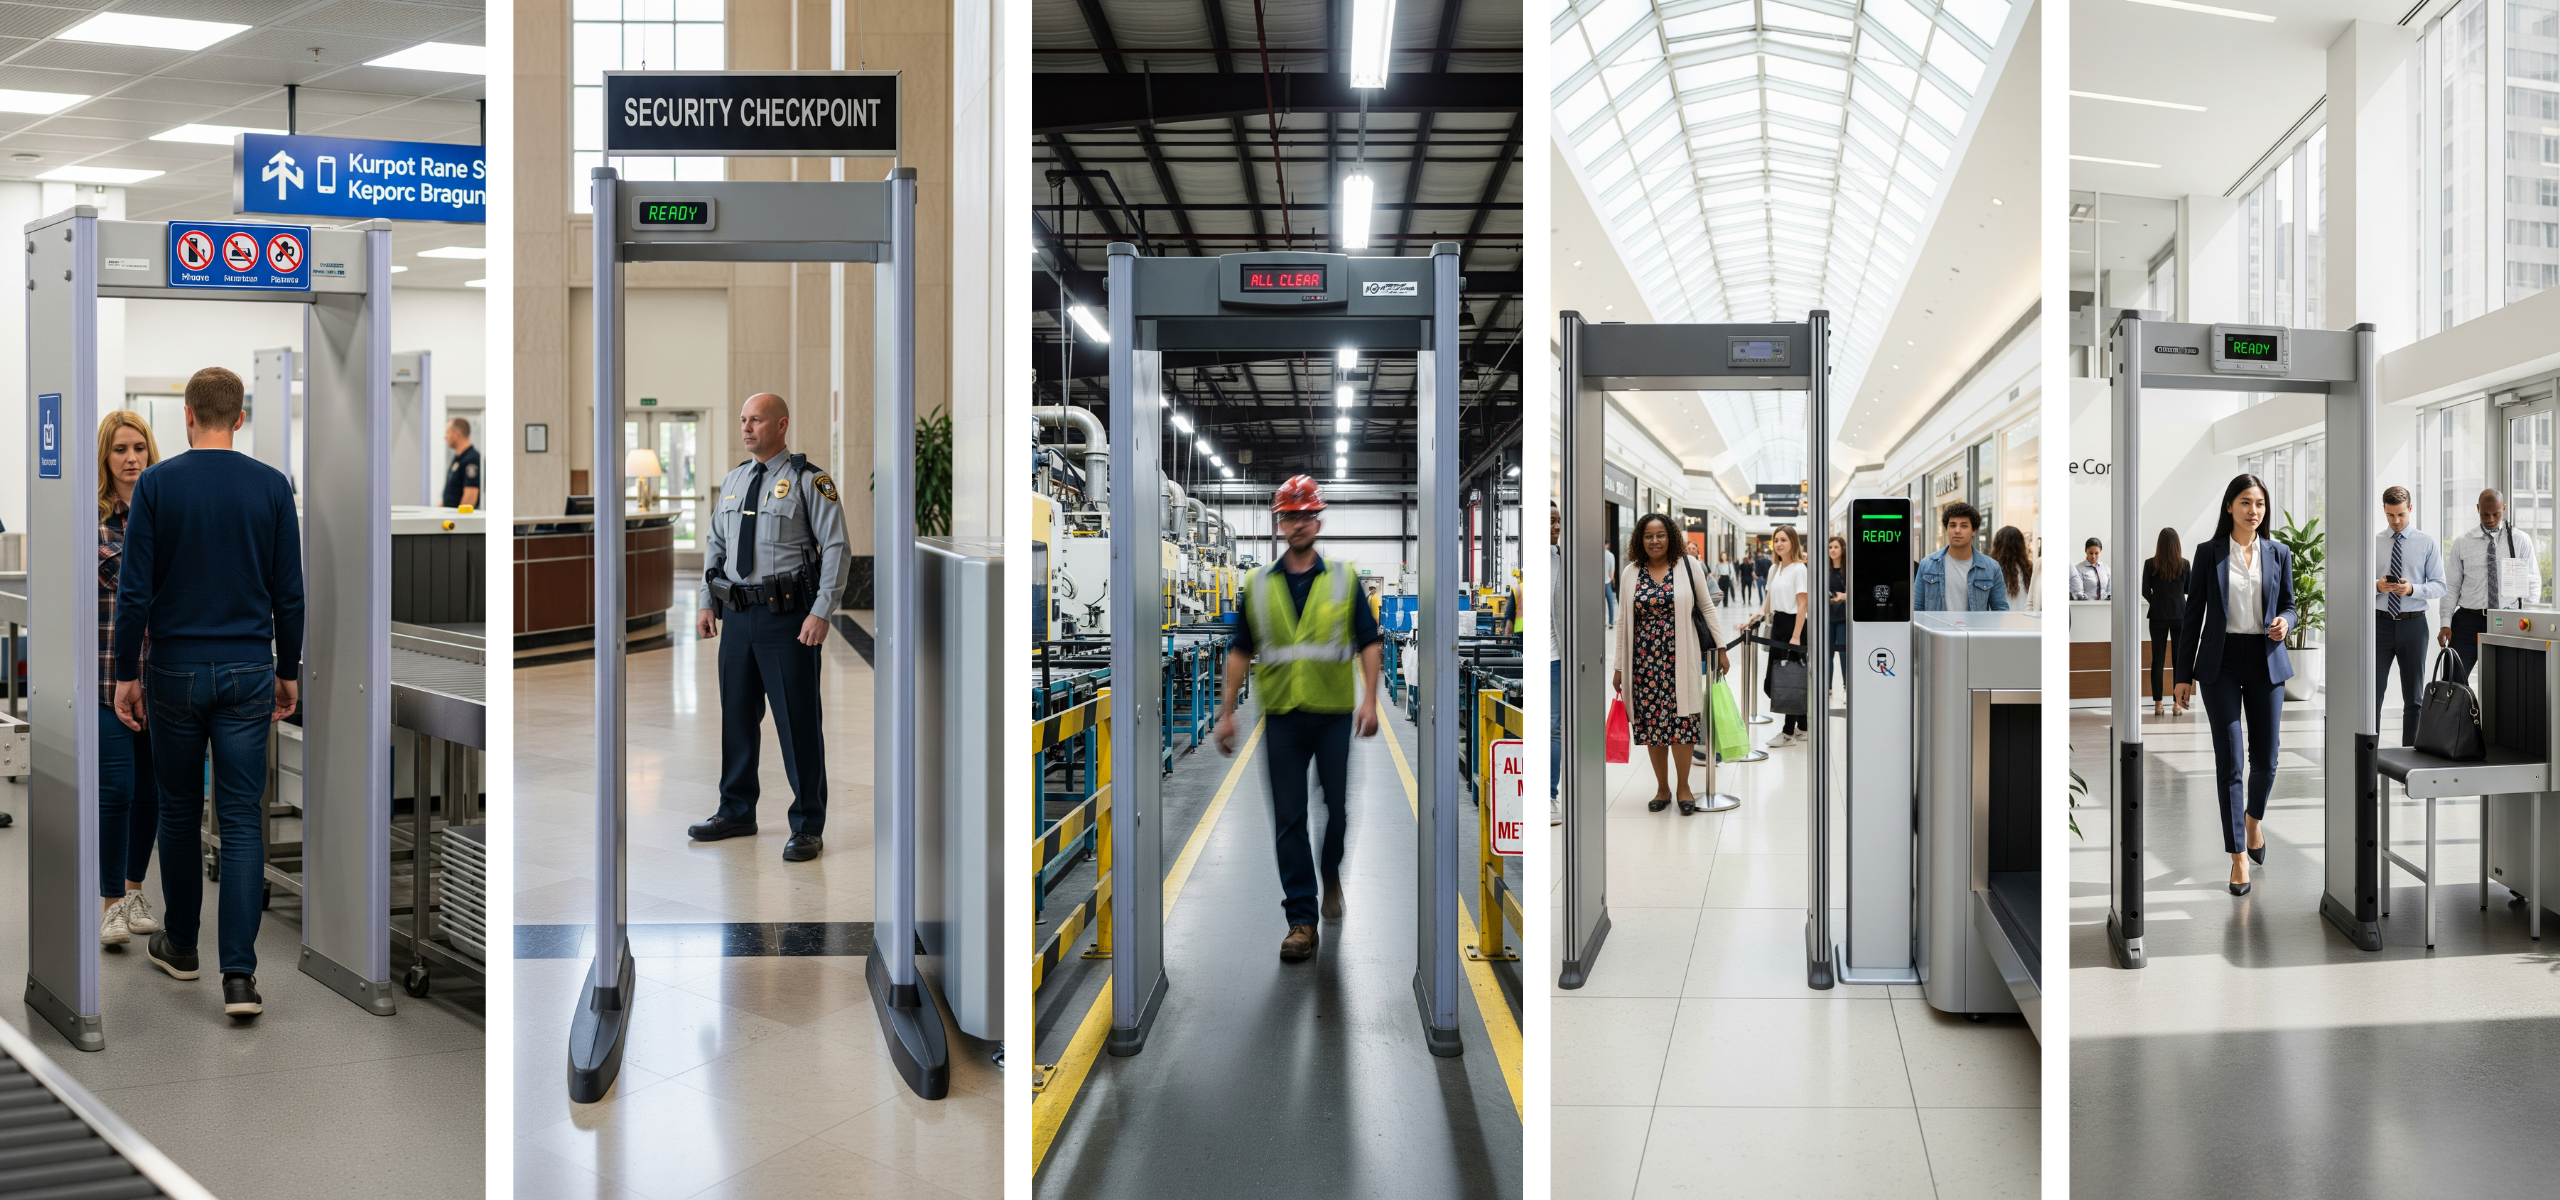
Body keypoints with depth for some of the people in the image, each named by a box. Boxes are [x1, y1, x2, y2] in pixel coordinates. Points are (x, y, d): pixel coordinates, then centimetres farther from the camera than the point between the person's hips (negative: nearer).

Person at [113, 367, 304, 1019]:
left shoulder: (156, 484, -6)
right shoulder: (272, 487, -2)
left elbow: (133, 590, -7)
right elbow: (289, 592, 0)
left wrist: (125, 674, 1)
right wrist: (288, 670, 10)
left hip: (176, 672, 0)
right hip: (248, 673, 0)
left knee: (178, 812, 16)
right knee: (242, 820, -1)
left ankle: (180, 945, 30)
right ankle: (239, 974, -9)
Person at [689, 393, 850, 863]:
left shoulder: (809, 481, -5)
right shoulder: (733, 480, 14)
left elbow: (837, 547, -8)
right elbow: (715, 545, 21)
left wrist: (821, 612, -15)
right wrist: (706, 603, 11)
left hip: (788, 618, -6)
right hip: (737, 615, 6)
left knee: (797, 722, -2)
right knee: (737, 715, 14)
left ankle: (807, 825, 8)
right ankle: (736, 812, 28)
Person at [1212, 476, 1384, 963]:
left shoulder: (1343, 580, 4)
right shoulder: (1257, 585, 7)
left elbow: (1369, 644, 3)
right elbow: (1240, 652, 9)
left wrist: (1369, 700, -8)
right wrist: (1227, 713, 5)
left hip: (1334, 715, -1)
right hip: (1282, 717, 1)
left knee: (1337, 808, 7)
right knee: (1288, 820, -1)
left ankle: (1330, 875, 36)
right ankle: (1301, 918, 4)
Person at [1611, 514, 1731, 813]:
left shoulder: (1688, 566, 0)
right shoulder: (1630, 573, 5)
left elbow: (1706, 607, 7)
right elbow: (1624, 621, 9)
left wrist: (1720, 648, 5)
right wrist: (1618, 667, 8)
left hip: (1680, 657, -2)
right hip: (1644, 659, 2)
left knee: (1680, 720, -3)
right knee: (1651, 721, 4)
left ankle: (1683, 787, 14)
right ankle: (1662, 788, 18)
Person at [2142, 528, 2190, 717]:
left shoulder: (2151, 564, -5)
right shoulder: (2184, 563, -3)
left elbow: (2145, 591, -2)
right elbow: (2188, 589, 8)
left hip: (2158, 616, 0)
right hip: (2180, 615, 0)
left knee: (2158, 660, 4)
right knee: (2179, 659, 5)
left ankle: (2158, 703, 2)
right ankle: (2178, 703, 3)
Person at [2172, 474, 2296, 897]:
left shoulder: (2279, 554, 6)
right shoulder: (2208, 553, 0)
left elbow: (2289, 605, 14)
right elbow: (2194, 613, 2)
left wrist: (2284, 622, -11)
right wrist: (2184, 674, 0)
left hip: (2266, 662, 2)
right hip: (2221, 662, -2)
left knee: (2265, 758, 6)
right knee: (2230, 759, -5)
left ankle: (2254, 817, 39)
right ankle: (2238, 855, 2)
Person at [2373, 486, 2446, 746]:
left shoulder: (2427, 542, 4)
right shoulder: (2372, 542, 5)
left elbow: (2439, 585, 1)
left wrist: (2412, 589, -17)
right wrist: (2377, 586, -16)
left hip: (2413, 624, 0)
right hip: (2380, 623, 0)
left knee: (2414, 696, 7)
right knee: (2373, 693, -2)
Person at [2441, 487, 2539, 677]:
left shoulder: (2521, 540, 6)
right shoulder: (2462, 542, 6)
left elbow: (2534, 583, 7)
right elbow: (2451, 587, 6)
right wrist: (2445, 624, -4)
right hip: (2468, 620, 0)